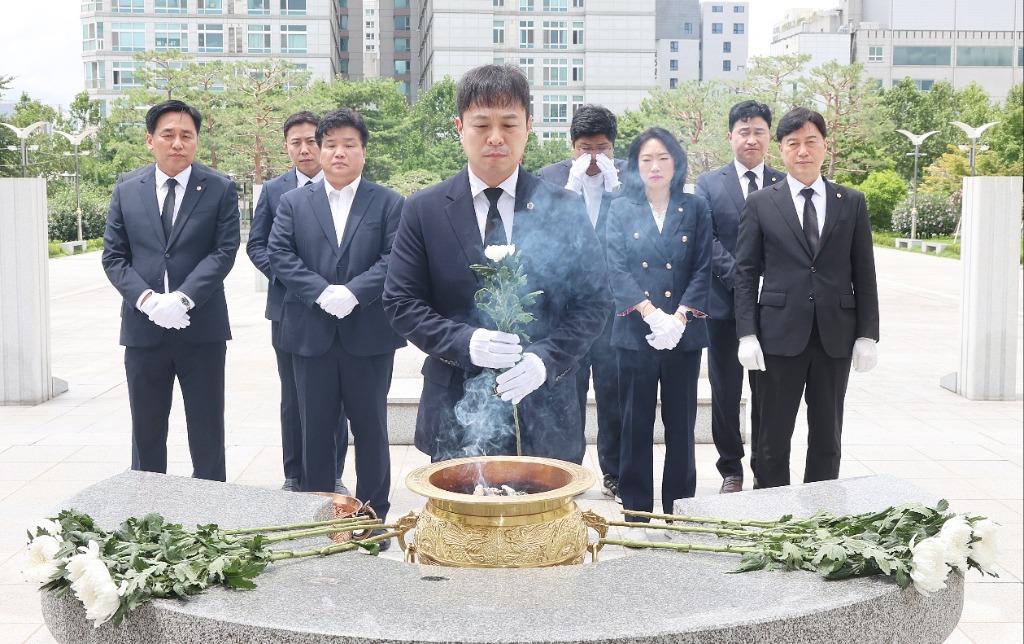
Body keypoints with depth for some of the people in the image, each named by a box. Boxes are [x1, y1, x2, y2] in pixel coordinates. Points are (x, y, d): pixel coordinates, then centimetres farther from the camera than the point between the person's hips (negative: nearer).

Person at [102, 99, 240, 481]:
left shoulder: (220, 190, 0)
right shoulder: (126, 191, 7)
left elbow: (224, 251, -8)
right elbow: (113, 256, 4)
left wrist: (182, 299, -19)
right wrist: (148, 299, -13)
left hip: (201, 328, -2)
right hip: (143, 329, 2)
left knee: (207, 431, 6)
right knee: (146, 431, 12)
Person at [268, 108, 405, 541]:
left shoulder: (389, 204, 3)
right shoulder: (293, 203, 9)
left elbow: (395, 260, -8)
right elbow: (280, 256, -1)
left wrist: (352, 292, -19)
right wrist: (321, 292, -14)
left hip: (369, 334, -2)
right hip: (311, 334, 2)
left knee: (370, 427, 6)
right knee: (315, 428, 9)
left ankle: (373, 515, 17)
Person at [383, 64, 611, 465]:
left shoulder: (564, 209, 2)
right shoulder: (424, 210, 2)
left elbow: (593, 300, 1)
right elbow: (401, 302, 0)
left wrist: (546, 358, -16)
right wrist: (464, 342, -18)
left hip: (544, 414, 1)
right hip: (455, 415, 0)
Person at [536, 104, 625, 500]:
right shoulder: (549, 178, 3)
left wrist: (614, 185, -15)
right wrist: (573, 185, -16)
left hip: (616, 301, 0)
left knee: (614, 390, 8)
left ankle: (614, 474, 19)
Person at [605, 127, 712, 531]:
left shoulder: (695, 209, 7)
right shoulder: (621, 210, 6)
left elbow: (703, 269, 1)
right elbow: (617, 270, -3)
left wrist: (679, 318, -13)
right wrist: (652, 314, -15)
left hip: (684, 333, 1)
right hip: (636, 332, 0)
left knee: (681, 423, 6)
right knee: (636, 425, 4)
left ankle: (679, 510, 16)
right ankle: (636, 513, 13)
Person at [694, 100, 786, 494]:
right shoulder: (709, 184, 5)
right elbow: (707, 240, -5)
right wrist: (740, 278, -17)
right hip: (725, 304, 0)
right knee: (725, 392, 7)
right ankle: (731, 470, 20)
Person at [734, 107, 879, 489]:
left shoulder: (852, 203, 8)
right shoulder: (760, 204, 3)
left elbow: (864, 274, 7)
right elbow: (744, 272, 2)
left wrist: (868, 335, 1)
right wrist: (747, 334, -7)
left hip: (836, 337, 2)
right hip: (779, 335, -2)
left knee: (827, 439, 10)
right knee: (774, 438, 5)